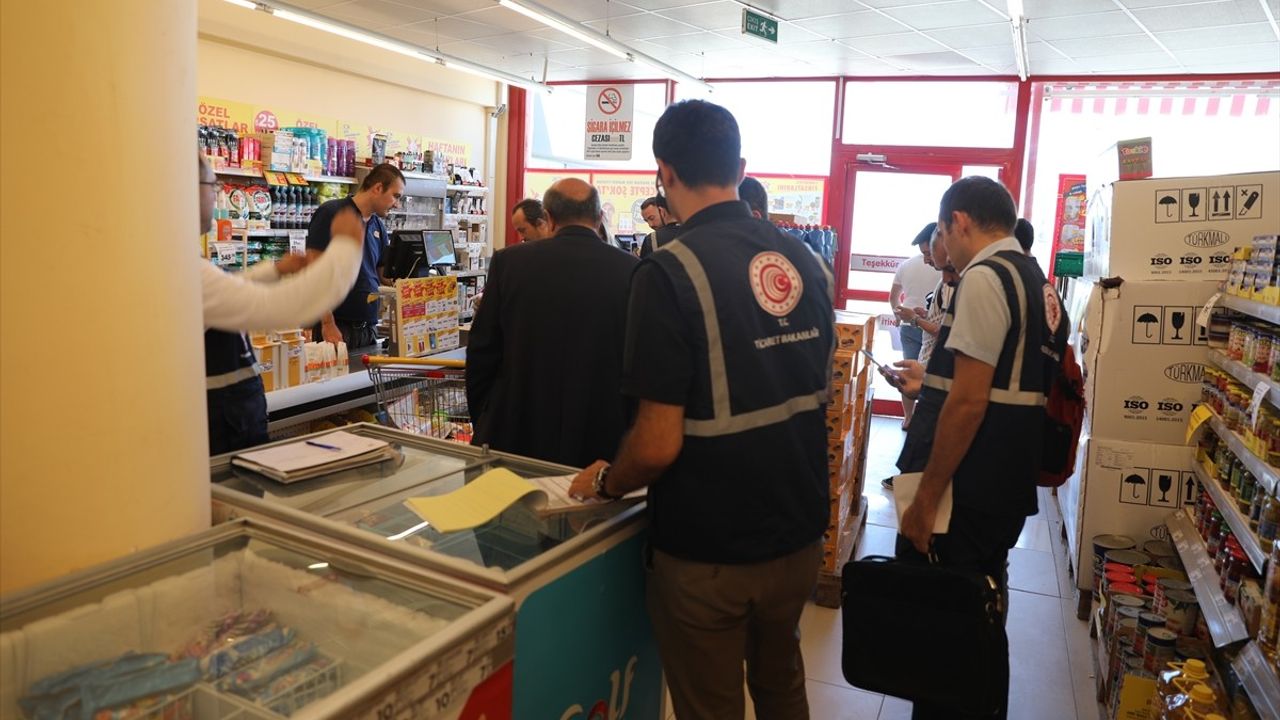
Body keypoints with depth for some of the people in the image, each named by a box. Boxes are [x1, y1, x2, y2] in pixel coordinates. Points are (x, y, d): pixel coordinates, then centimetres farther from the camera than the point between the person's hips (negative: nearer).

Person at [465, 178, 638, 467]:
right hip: (600, 441, 0)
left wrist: (483, 425, 11)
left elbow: (481, 353, -1)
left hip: (515, 434, 1)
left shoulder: (508, 262, -5)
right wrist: (629, 432, 10)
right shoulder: (632, 271, -7)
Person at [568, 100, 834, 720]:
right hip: (799, 532, 6)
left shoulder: (670, 272, -22)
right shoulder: (806, 261, -1)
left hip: (709, 551, -6)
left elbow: (659, 445, -23)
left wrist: (604, 484, -3)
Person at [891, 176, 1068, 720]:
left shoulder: (984, 277, -15)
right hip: (1008, 489, 9)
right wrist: (931, 383, 30)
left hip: (964, 494, -9)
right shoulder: (1036, 281, 13)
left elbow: (969, 403, -21)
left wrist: (925, 498, -17)